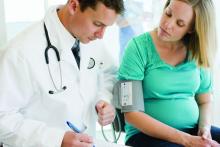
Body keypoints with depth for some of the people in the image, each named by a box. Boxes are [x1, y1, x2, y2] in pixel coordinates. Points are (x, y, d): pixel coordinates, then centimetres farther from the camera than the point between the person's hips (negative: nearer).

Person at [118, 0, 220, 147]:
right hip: (146, 134, -4)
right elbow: (131, 112, -14)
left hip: (193, 130, 4)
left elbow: (205, 101, 15)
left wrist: (204, 129, -7)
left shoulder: (197, 53, 3)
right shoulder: (139, 47, -10)